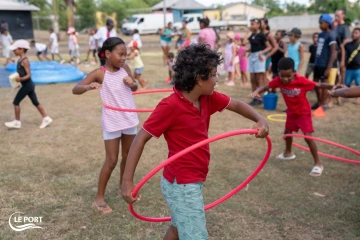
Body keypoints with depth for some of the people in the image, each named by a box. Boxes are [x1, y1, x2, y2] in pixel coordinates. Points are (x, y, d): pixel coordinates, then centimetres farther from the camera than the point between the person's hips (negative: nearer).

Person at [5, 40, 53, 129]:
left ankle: (17, 122, 8)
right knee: (35, 102, 12)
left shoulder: (24, 61, -18)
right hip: (28, 85, 9)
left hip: (27, 85, -9)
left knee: (16, 102, -1)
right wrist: (17, 79, 13)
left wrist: (20, 79, -36)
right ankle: (46, 118, 15)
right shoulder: (21, 59, 10)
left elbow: (28, 75, -22)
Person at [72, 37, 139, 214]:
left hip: (130, 119, 5)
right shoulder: (99, 73, -14)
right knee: (111, 161, -2)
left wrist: (131, 83, -10)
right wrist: (88, 86, -40)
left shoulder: (124, 68, 0)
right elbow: (75, 89, -19)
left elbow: (135, 88, 14)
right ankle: (99, 198, 12)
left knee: (128, 157, 16)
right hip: (112, 122, -5)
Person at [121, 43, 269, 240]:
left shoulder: (207, 98, -1)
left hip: (193, 182, 9)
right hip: (181, 185, -9)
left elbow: (236, 105, 14)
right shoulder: (170, 106, -23)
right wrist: (127, 181, -21)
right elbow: (141, 138, -18)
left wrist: (259, 120, -6)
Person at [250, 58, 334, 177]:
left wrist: (334, 86, -42)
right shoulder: (278, 80, -21)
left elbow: (319, 85, -27)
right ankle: (288, 153, 51)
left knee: (308, 136, -14)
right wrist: (256, 91, -39)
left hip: (303, 112, -6)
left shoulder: (301, 80, -31)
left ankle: (318, 164, -4)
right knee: (287, 132, 24)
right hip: (291, 111, 6)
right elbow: (265, 87, -17)